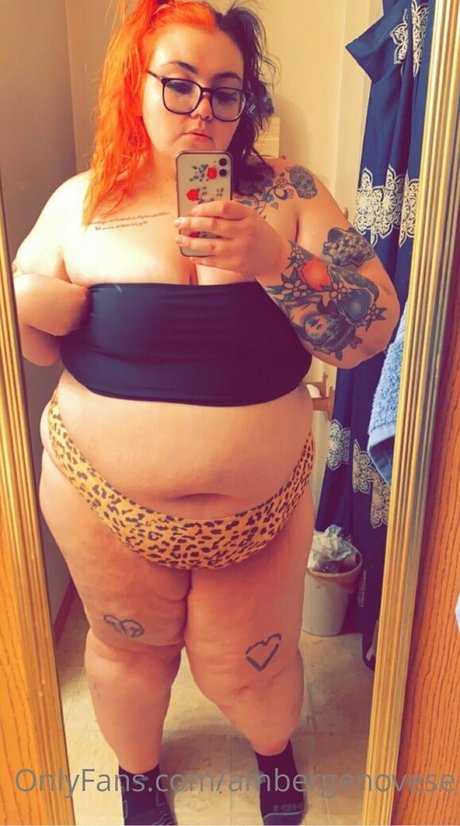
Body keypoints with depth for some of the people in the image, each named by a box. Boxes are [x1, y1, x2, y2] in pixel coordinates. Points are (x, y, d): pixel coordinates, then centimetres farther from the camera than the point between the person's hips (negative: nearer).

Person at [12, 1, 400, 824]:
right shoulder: (79, 202, -3)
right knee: (128, 649, 24)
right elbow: (32, 341, 7)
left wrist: (275, 261, -26)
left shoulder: (287, 193, -6)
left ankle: (275, 748, 59)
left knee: (249, 667, 20)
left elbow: (372, 330, -12)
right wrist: (27, 307, -16)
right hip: (108, 505, 1)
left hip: (262, 506, 0)